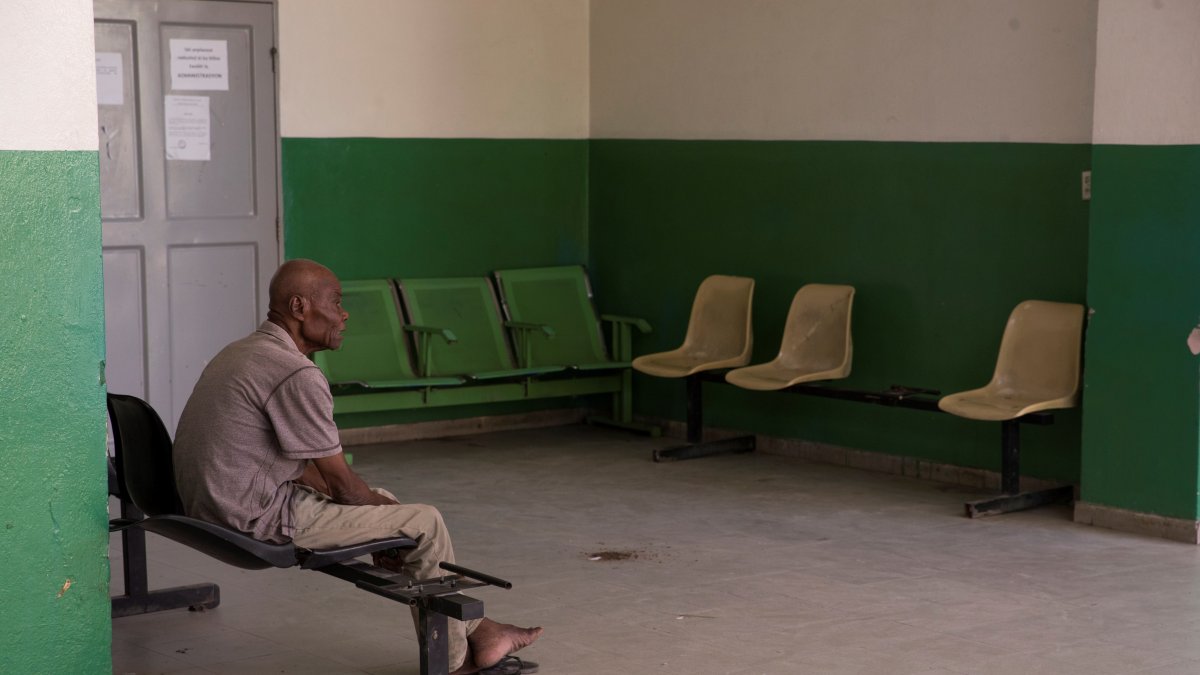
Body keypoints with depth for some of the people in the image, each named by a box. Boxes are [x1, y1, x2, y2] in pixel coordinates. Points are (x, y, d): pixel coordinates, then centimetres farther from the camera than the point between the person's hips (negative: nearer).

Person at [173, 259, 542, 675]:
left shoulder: (244, 352, 12)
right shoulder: (296, 374, -21)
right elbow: (341, 481, -15)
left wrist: (381, 503, 11)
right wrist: (388, 508, 5)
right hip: (262, 520, -10)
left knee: (382, 501, 21)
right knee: (425, 522, 1)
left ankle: (477, 633, 23)